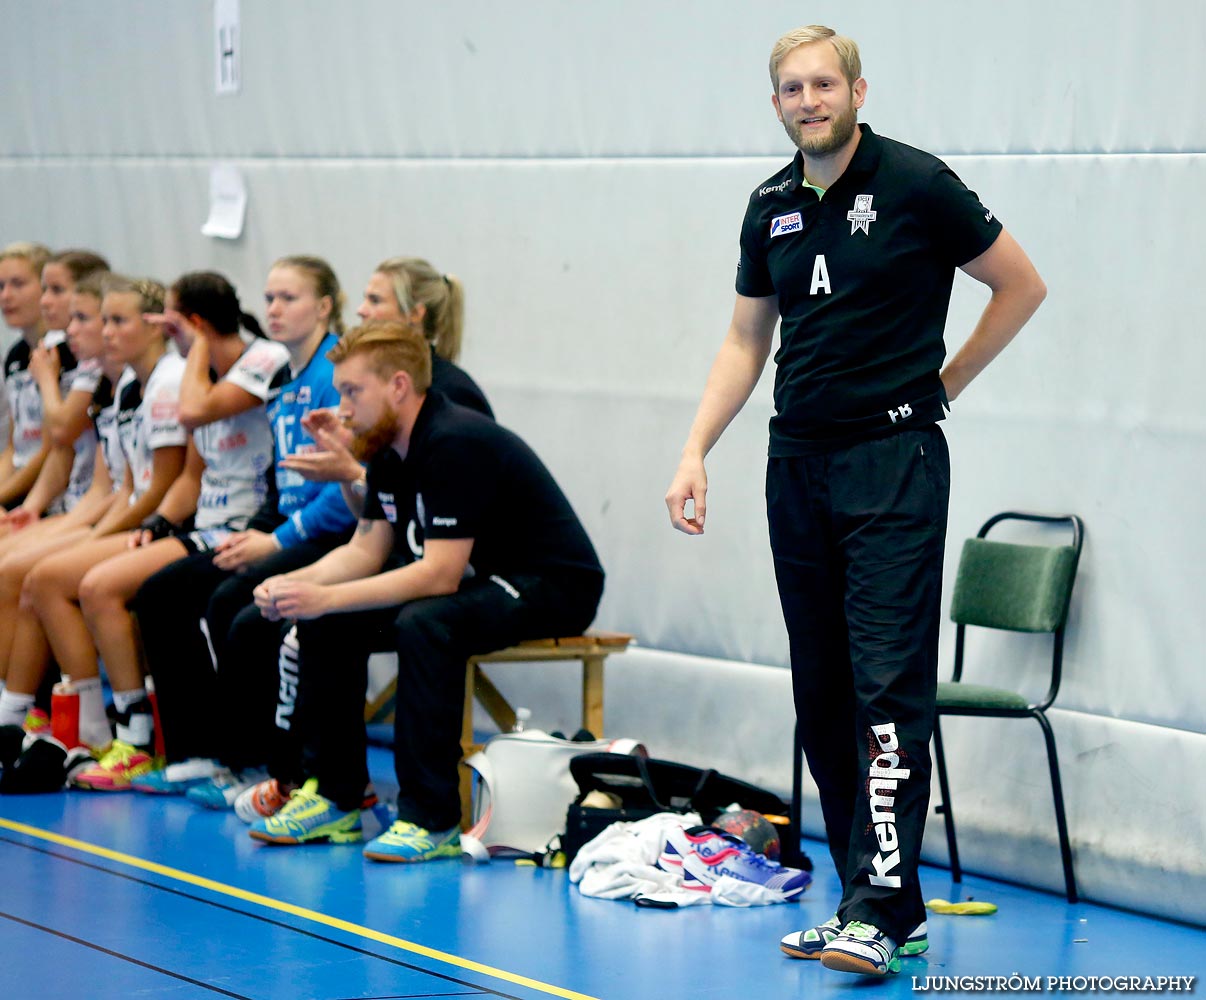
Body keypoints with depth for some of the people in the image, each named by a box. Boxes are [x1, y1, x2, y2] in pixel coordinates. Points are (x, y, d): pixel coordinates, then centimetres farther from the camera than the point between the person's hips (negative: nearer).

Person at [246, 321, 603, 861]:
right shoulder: (389, 449, 4)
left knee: (424, 624, -35)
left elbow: (440, 575, -30)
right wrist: (295, 584, -11)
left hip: (553, 587, -10)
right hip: (478, 577, 10)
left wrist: (326, 598, -30)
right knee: (329, 624, 0)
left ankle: (432, 820, -29)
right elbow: (366, 550, 8)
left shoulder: (456, 445, -25)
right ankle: (334, 797, 6)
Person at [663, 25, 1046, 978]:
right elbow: (746, 340, 19)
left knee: (889, 684, -12)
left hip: (893, 460, -6)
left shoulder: (916, 184, -7)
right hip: (799, 463, 6)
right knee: (821, 692, 6)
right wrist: (696, 452, 9)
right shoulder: (772, 209, 10)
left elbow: (1022, 285, 1)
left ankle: (882, 909, -14)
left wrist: (941, 383, 3)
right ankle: (880, 900, 13)